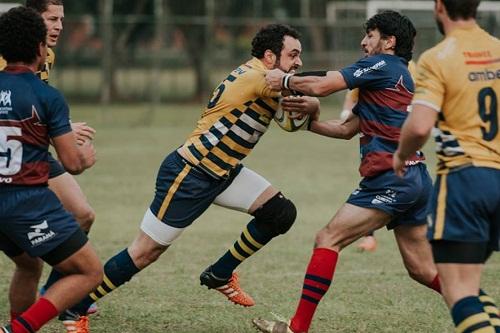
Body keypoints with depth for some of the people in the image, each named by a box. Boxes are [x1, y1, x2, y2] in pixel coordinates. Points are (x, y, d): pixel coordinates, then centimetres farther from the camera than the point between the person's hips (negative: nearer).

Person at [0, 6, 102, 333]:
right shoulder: (47, 97, -10)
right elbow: (72, 163, -8)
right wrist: (87, 155, 15)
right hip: (28, 200, -7)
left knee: (28, 265, 31)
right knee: (90, 273, 0)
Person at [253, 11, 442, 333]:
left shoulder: (382, 65, -5)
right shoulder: (399, 75, 24)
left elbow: (320, 85, -14)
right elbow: (347, 129, 24)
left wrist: (284, 80, 3)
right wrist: (308, 120, 12)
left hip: (391, 180, -10)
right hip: (415, 179, 10)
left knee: (328, 239, -6)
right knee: (423, 269, 12)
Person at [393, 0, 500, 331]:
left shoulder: (437, 59, -8)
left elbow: (419, 127, -18)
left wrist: (401, 155, 2)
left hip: (463, 177, -6)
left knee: (458, 290, -7)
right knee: (469, 284, 20)